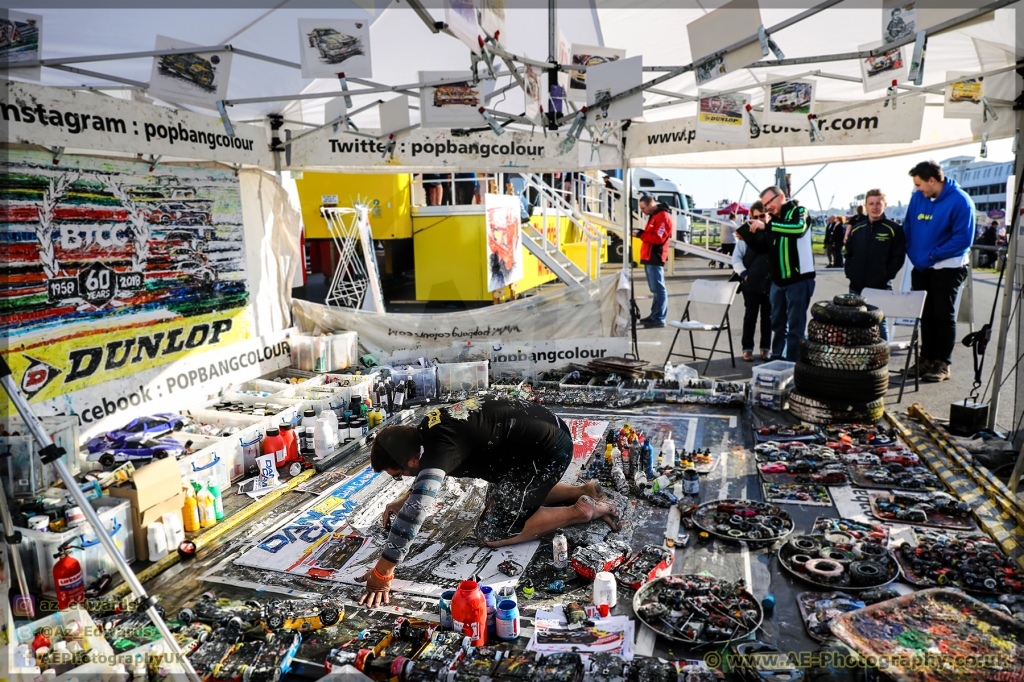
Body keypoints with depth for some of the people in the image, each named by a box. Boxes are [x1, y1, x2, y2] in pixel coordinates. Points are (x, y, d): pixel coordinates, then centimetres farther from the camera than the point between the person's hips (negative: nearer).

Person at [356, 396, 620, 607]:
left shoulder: (439, 449, -26)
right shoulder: (428, 426, 2)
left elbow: (414, 512, -34)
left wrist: (381, 574, -29)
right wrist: (403, 499, 22)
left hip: (547, 453, -10)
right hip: (545, 429, 10)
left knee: (492, 533, -5)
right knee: (496, 502, 25)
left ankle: (583, 510, 0)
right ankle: (584, 491, 21)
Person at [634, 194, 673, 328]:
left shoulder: (663, 217, -13)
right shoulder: (654, 216, 20)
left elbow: (658, 238, -21)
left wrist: (640, 234, -14)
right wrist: (640, 232, 5)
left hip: (655, 258, -10)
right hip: (649, 257, 11)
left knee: (658, 288, -9)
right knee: (655, 289, 14)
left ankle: (659, 319, -8)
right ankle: (654, 315, 20)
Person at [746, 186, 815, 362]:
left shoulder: (798, 211, -5)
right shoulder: (774, 220, 14)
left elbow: (799, 228, -28)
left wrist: (766, 226, -30)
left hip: (799, 279, -7)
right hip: (778, 280, 7)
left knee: (796, 326, -3)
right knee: (778, 323, 15)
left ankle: (793, 364, 1)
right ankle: (777, 359, 26)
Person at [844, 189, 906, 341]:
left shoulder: (893, 230, -3)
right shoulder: (856, 229, 10)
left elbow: (898, 257, -5)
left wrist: (887, 275, -12)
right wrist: (849, 272, 4)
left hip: (881, 288, -4)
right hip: (856, 286, 4)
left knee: (880, 323, 1)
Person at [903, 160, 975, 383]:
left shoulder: (960, 201, -15)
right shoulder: (918, 197, 2)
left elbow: (963, 239, -17)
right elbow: (908, 227, 12)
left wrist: (931, 256, -17)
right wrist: (913, 253, 0)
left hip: (947, 268, -5)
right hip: (921, 268, 6)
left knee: (944, 316, 0)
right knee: (926, 316, 11)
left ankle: (943, 364, 8)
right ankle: (927, 359, 20)